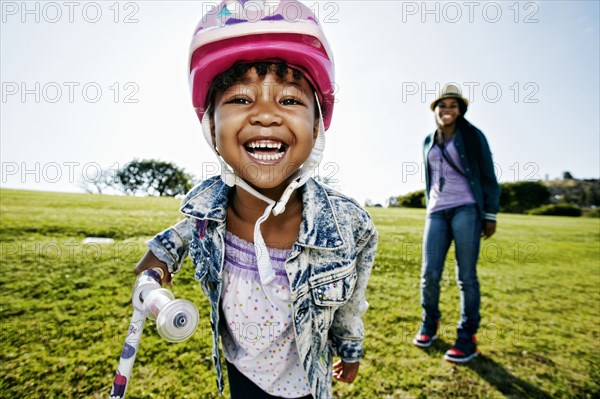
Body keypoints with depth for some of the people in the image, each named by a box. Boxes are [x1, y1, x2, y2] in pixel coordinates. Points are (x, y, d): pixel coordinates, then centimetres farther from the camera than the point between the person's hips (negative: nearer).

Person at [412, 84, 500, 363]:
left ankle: (468, 337, 10)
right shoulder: (429, 142, 17)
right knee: (429, 274, -3)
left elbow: (488, 177, 3)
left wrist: (490, 215, -3)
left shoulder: (472, 136, 5)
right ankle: (430, 323, 20)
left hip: (466, 209, -3)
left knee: (466, 275, -3)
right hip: (436, 212, 3)